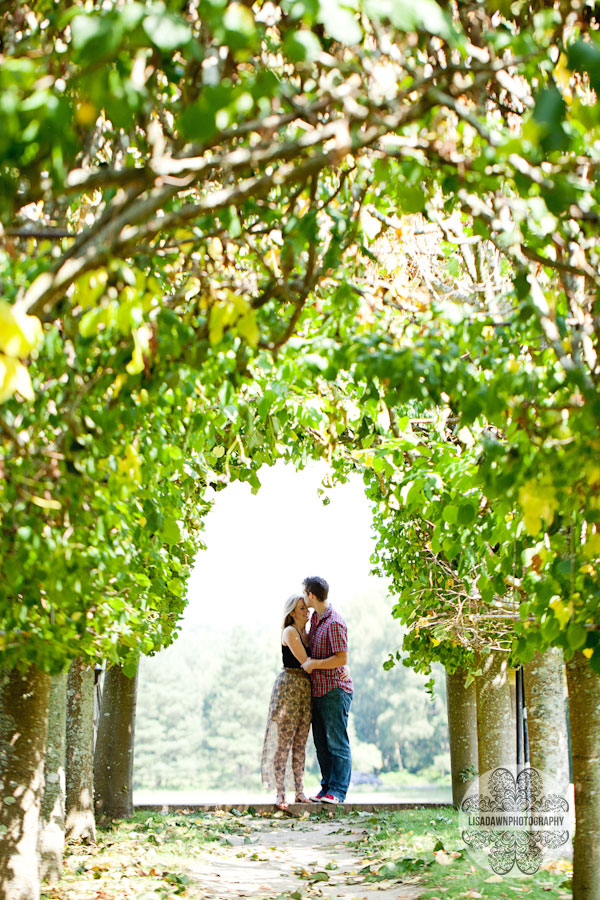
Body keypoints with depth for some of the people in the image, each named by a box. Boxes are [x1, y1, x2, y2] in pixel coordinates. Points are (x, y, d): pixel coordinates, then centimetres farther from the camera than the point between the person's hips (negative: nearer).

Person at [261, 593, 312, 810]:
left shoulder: (307, 634, 17)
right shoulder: (289, 632, -8)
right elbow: (304, 661, -12)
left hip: (306, 689, 8)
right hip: (289, 684, -8)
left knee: (300, 743, 7)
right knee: (284, 741, -7)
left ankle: (300, 791, 9)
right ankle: (280, 793, -5)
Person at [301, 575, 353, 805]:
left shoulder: (334, 623, -16)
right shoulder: (315, 618, 13)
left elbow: (342, 659, -20)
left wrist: (313, 663, -14)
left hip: (335, 689, -9)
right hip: (318, 691, 9)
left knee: (337, 742, -4)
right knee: (321, 743, 11)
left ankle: (338, 790, -1)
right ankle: (327, 787, 17)